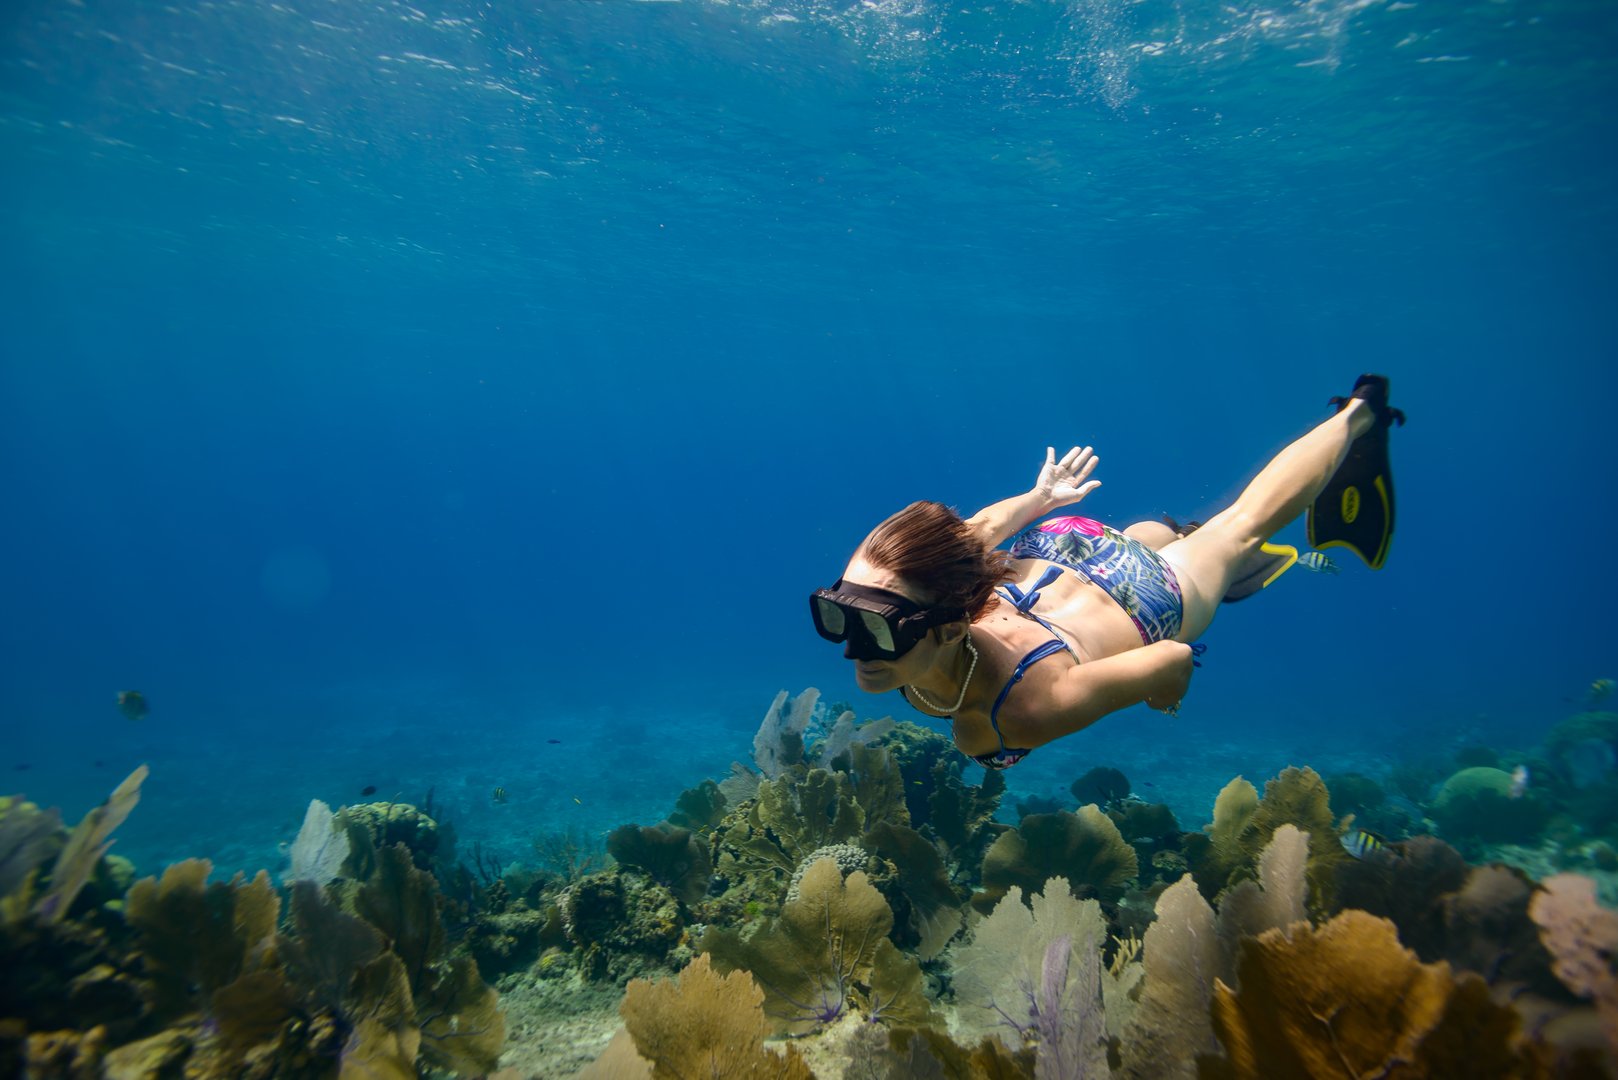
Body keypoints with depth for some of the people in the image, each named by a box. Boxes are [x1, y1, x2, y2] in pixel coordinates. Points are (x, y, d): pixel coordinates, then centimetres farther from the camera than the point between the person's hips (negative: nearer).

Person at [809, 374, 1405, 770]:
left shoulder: (1031, 709, -47)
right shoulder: (876, 578, -35)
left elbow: (1175, 659, -32)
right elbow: (983, 525, -18)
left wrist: (1164, 697, -10)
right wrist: (1040, 498, 1)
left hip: (1145, 601, -1)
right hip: (1042, 556, 2)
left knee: (1244, 527, 27)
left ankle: (1359, 414, 50)